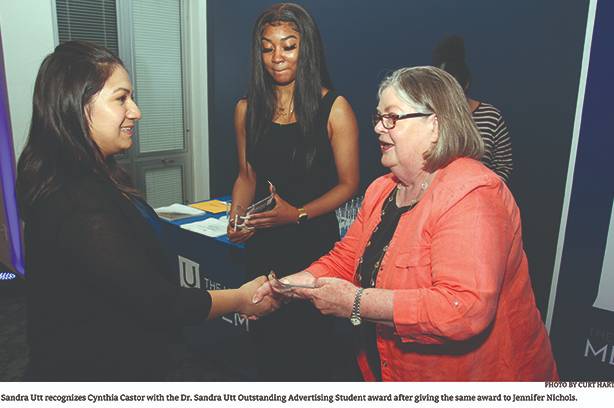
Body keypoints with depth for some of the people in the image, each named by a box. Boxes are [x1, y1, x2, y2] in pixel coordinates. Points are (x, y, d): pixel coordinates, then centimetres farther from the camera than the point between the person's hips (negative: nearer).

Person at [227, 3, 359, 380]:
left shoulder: (333, 107, -8)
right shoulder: (248, 108, 5)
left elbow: (348, 183, -6)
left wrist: (298, 215, -20)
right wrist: (237, 217, -4)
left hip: (315, 240, -3)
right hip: (264, 243, 4)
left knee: (312, 338, 9)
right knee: (268, 335, 16)